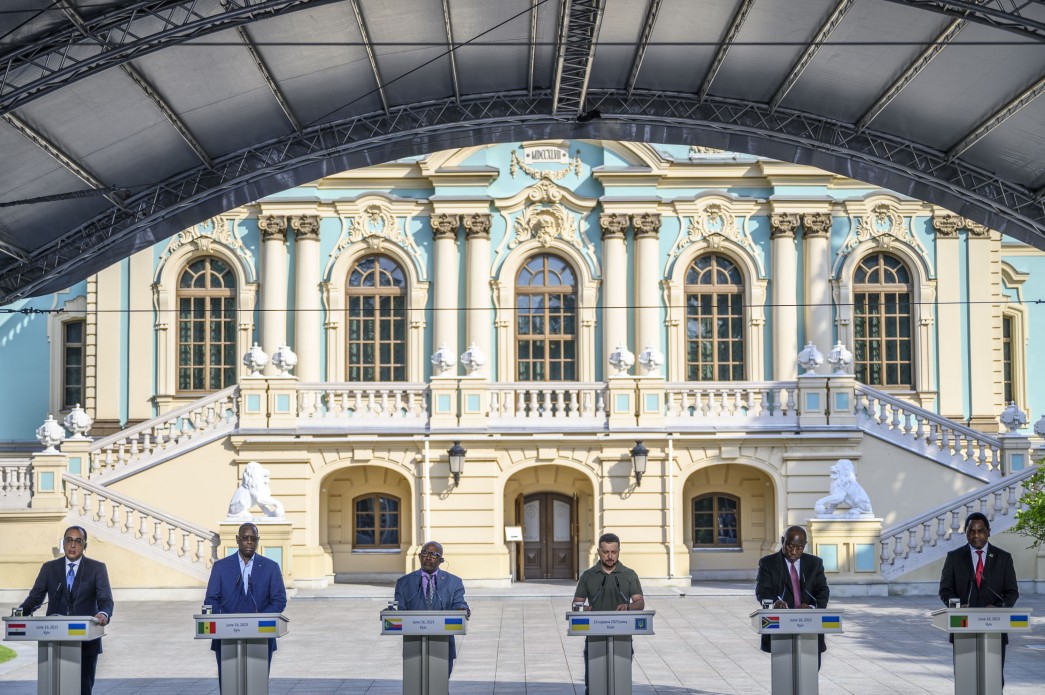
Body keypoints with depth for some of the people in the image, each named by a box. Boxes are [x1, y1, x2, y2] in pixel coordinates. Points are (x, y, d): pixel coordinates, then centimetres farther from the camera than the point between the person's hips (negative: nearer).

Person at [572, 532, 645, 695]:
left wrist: (628, 606, -23)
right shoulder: (588, 576, 8)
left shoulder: (629, 575, 8)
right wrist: (582, 608, -17)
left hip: (621, 637, 0)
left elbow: (640, 603, -1)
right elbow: (576, 603, 6)